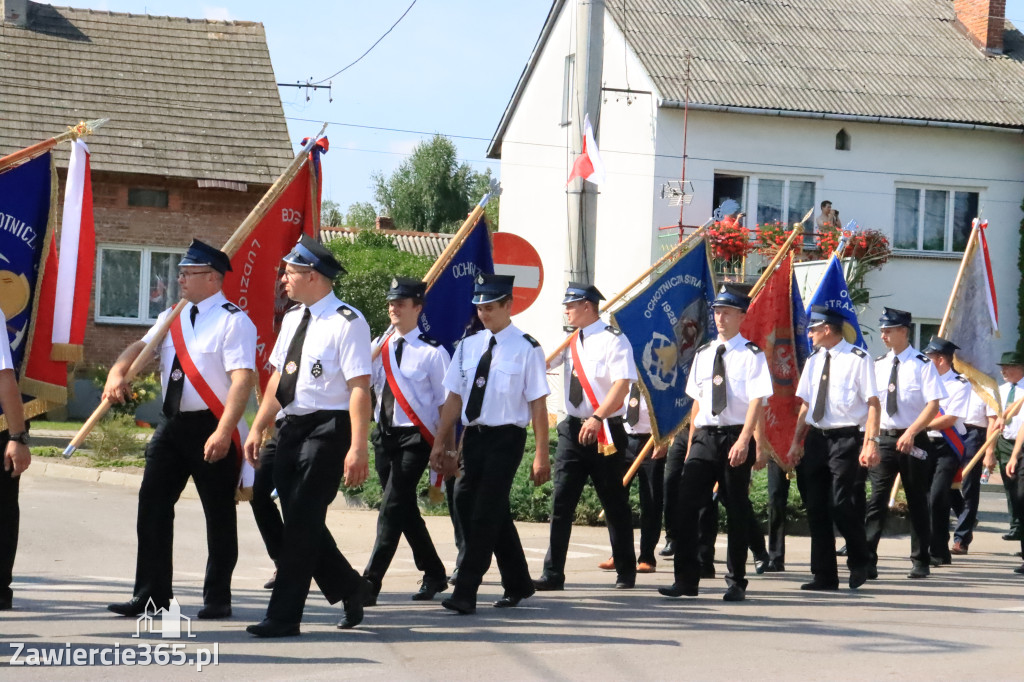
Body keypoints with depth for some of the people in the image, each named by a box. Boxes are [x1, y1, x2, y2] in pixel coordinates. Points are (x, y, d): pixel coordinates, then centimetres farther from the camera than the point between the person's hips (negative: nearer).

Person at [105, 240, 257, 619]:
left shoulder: (233, 321, -11)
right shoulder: (171, 319, 13)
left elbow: (243, 379, -20)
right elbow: (140, 347, 4)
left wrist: (223, 432, -28)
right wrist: (117, 373, -18)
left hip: (211, 428, -7)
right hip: (172, 424, 7)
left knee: (218, 513, 4)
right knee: (153, 506, 5)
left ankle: (217, 599, 15)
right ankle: (151, 595, 12)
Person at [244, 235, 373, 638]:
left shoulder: (347, 323, -14)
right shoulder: (292, 320, 12)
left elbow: (359, 388, -19)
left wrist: (357, 448, -24)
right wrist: (259, 428, 14)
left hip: (326, 429, -8)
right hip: (290, 426, 9)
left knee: (303, 522, -6)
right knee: (298, 521, 12)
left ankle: (284, 617, -1)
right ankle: (350, 589, 30)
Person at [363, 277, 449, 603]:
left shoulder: (432, 352, -7)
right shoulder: (380, 347, 9)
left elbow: (444, 402, -5)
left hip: (414, 437, -6)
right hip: (384, 434, 6)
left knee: (392, 508, -12)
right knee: (405, 509, 12)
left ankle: (370, 583, -12)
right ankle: (434, 574, 27)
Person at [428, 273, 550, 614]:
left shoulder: (526, 349, -6)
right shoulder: (468, 346, 9)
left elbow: (538, 404, -7)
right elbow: (454, 397, 12)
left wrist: (541, 455, -9)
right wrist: (440, 443, 9)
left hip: (505, 438, -6)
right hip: (473, 436, 6)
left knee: (486, 514, -9)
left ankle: (465, 593, -8)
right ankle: (518, 583, 27)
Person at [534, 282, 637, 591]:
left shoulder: (613, 340, -10)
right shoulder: (570, 341, 11)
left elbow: (622, 384, -20)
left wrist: (597, 418, -29)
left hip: (605, 431, -6)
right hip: (572, 428, 6)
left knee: (615, 503, 5)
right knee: (561, 502, 1)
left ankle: (625, 572, 18)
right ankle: (553, 574, 3)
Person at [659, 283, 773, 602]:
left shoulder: (752, 355, -4)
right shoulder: (703, 354, 12)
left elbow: (757, 401, -13)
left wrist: (743, 441, -24)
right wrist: (691, 443, 15)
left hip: (735, 437, -4)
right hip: (704, 436, 4)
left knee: (737, 510, 4)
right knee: (685, 505, -5)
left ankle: (736, 582, 14)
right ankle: (686, 579, 0)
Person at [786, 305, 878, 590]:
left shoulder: (858, 359, -7)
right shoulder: (813, 361, 13)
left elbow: (873, 404, -10)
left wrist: (871, 443, -19)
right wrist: (797, 441, 11)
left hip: (845, 438, -7)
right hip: (816, 438, 7)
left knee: (841, 505, -14)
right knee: (816, 508, 6)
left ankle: (859, 563, 10)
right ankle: (824, 575, 14)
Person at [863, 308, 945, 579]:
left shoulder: (922, 364, -7)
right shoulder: (878, 365, 7)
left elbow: (933, 404, -12)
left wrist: (911, 432, -21)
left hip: (913, 440, -3)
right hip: (884, 437, 3)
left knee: (917, 500, 8)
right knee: (877, 498, -6)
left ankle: (921, 561, 18)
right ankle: (867, 559, -11)